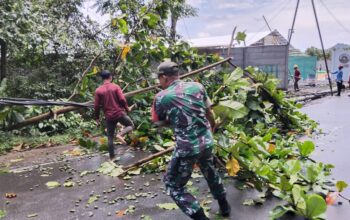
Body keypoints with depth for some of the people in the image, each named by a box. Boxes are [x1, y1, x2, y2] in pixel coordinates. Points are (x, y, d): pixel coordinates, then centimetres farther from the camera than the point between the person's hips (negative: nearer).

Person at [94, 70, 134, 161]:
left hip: (109, 117, 2)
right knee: (131, 125, 20)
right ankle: (120, 134, -7)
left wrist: (97, 118, 11)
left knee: (110, 137, 11)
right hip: (120, 113, -2)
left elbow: (96, 106, 0)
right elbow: (122, 99, -10)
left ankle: (112, 157, 14)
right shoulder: (115, 87, -4)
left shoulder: (98, 90, 0)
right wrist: (127, 108, 8)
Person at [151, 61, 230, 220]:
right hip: (207, 142, 6)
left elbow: (158, 122, 2)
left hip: (187, 148, -5)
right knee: (210, 172, 32)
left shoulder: (161, 97, -11)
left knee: (173, 185, 14)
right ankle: (224, 206, 48)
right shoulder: (197, 86, 0)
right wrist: (212, 126, 31)